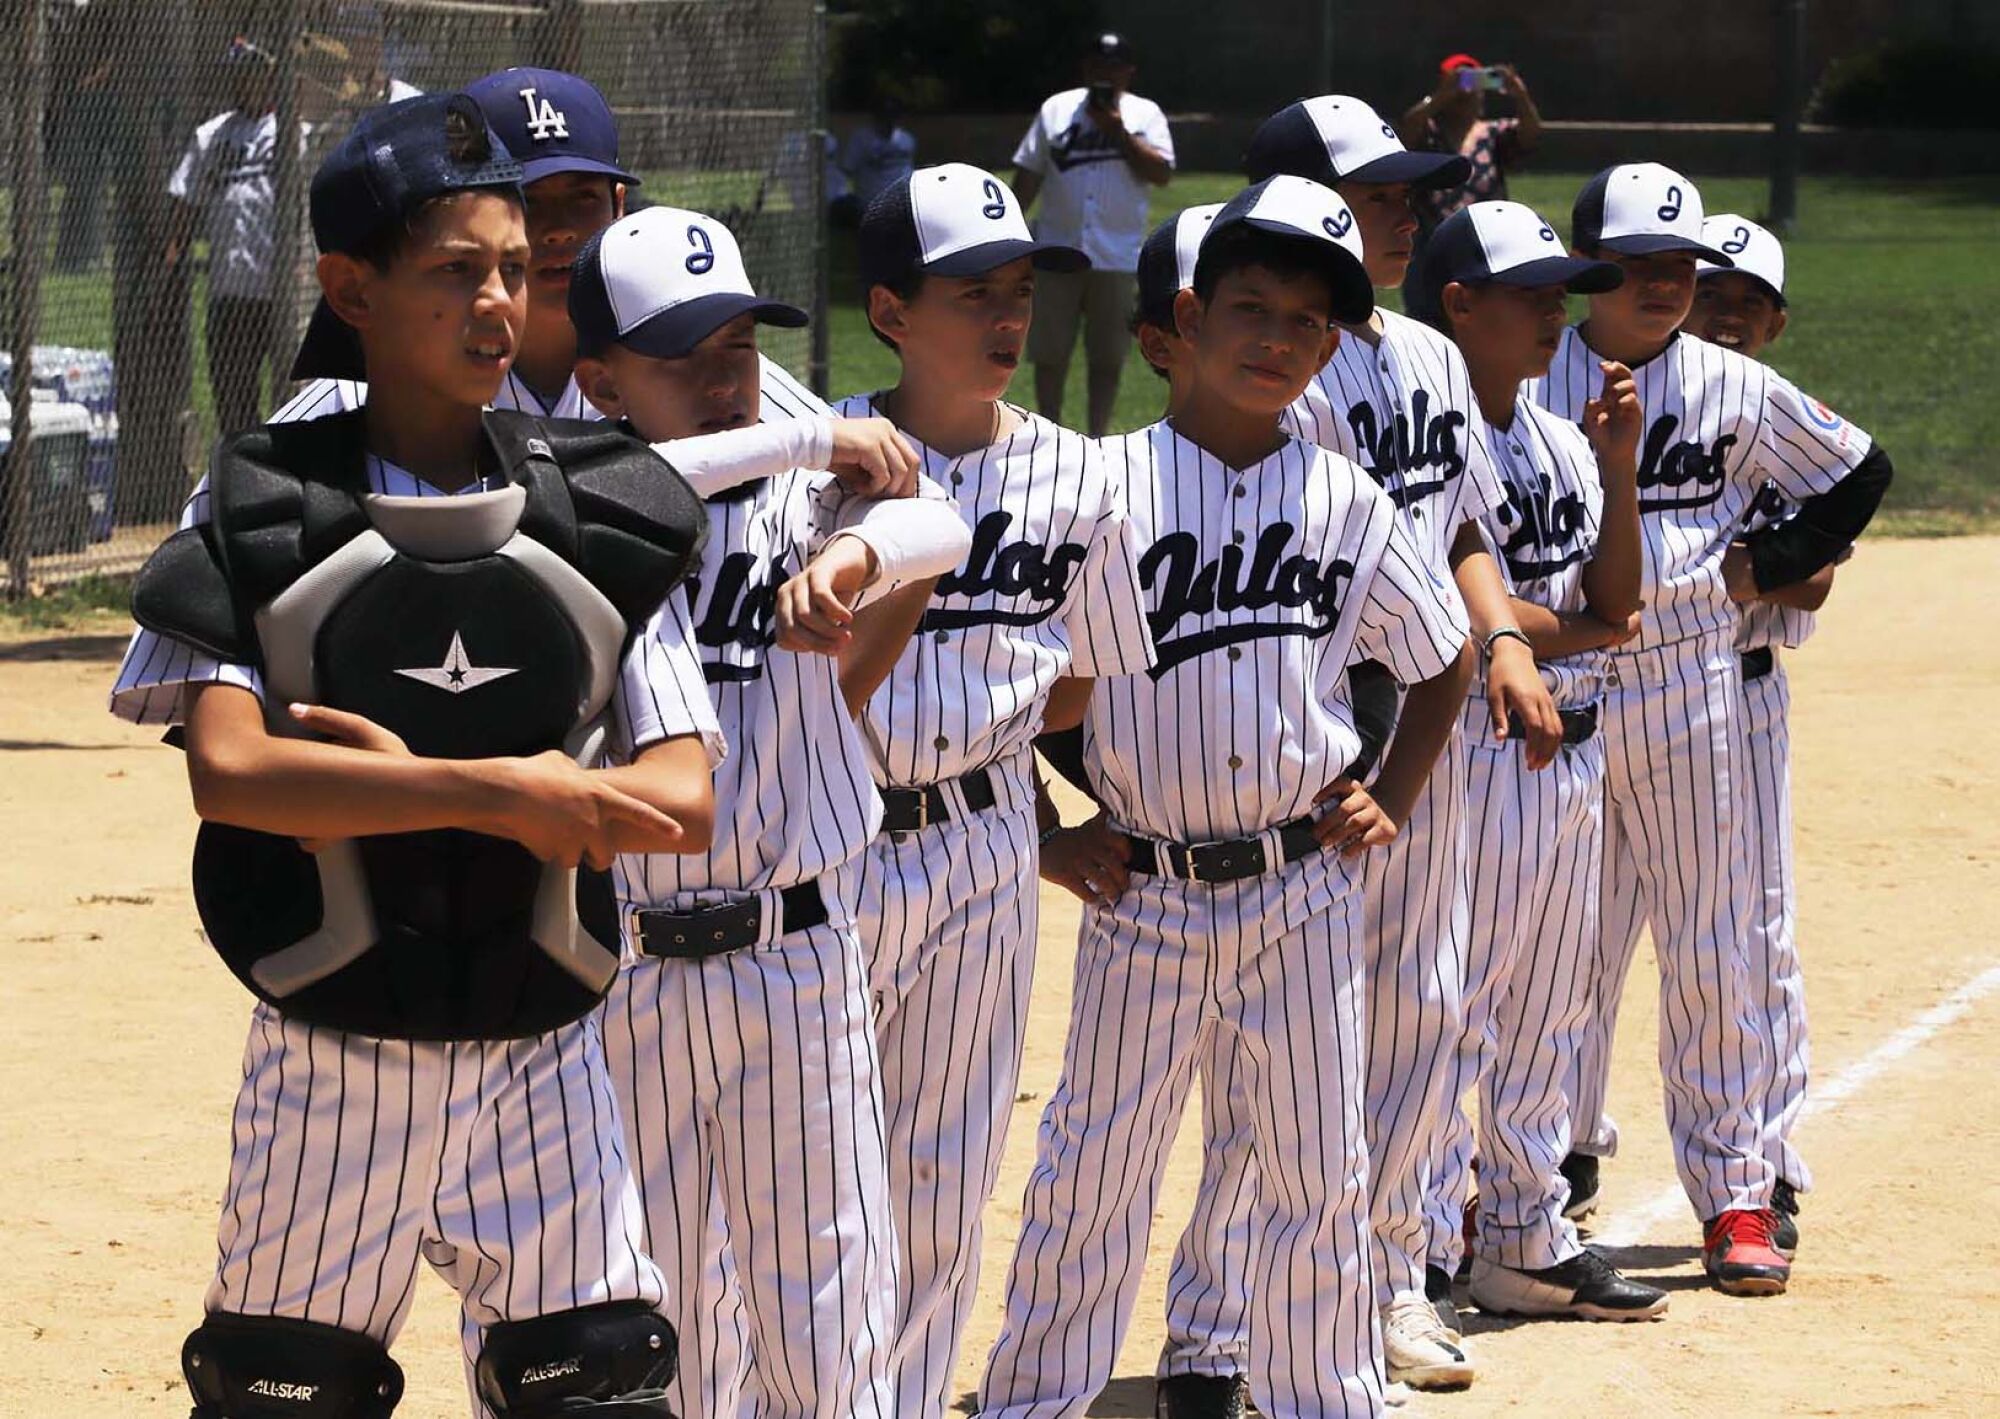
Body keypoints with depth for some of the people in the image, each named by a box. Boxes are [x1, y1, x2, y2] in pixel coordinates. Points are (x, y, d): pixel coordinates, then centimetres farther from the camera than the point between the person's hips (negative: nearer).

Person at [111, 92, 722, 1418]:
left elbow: (686, 801, -5)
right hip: (330, 1064, -2)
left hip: (543, 1066, 2)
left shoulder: (606, 522, 2)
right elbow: (227, 770, -17)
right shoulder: (262, 512, -3)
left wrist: (394, 784, -14)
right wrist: (494, 789, -23)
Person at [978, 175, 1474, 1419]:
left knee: (1319, 1176, 9)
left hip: (1307, 888, 2)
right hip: (1145, 894, -2)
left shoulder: (1349, 503, 4)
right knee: (1094, 1174, 4)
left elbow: (1445, 659, 18)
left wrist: (1391, 803, 9)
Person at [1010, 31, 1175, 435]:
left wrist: (1118, 131, -15)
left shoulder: (1145, 115, 3)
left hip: (1116, 255, -1)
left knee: (1107, 356, 3)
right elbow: (1029, 174, 7)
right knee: (1050, 352, 4)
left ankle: (1097, 440, 11)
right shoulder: (1056, 109, 6)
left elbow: (1162, 174, -9)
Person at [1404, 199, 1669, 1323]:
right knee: (1452, 1014, -6)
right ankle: (1418, 1260, -1)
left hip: (1573, 756, 9)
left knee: (1550, 1010, 15)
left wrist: (1619, 472, -6)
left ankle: (1530, 1241, 24)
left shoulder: (1563, 444, 13)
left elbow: (1615, 600, 7)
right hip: (1478, 755, -8)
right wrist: (1581, 629, -6)